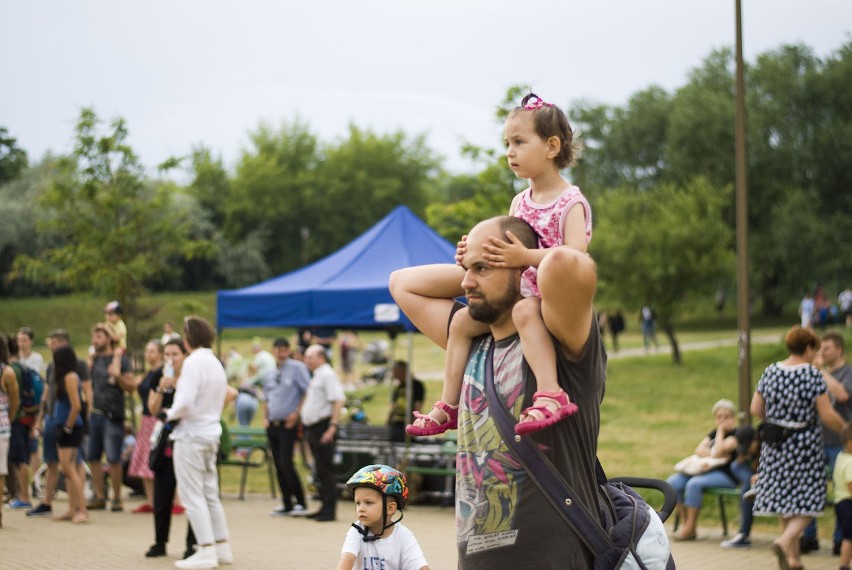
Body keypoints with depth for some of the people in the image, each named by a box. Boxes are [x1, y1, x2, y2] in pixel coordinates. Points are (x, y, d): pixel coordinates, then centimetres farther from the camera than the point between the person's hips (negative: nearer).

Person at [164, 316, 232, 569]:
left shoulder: (193, 362, -16)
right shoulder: (217, 364, 11)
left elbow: (185, 402, -24)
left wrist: (170, 414, -7)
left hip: (191, 434, -8)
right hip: (212, 432, 8)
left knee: (193, 496, -4)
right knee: (210, 494, 16)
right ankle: (222, 546, 20)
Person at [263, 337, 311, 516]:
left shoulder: (297, 368, -6)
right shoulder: (271, 375, 15)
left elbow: (308, 392, -10)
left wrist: (297, 412, -14)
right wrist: (265, 417, 9)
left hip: (288, 424, -7)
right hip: (273, 425, 7)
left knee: (286, 464, -15)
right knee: (278, 466, 6)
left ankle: (300, 502, -6)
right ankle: (287, 504, 13)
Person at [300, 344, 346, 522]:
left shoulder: (327, 375, -11)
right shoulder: (316, 376, 18)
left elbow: (339, 400, -21)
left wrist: (332, 426, -24)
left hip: (323, 428, -10)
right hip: (312, 427, 10)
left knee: (325, 470, -8)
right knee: (320, 470, 12)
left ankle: (329, 510, -7)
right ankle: (325, 507, 18)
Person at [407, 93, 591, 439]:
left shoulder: (570, 202, -11)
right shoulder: (520, 202, 14)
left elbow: (575, 253, -25)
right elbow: (505, 251, 17)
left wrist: (525, 256, -33)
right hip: (519, 292, 9)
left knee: (524, 311, -39)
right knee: (462, 321, 0)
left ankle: (550, 395, -50)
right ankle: (449, 406, 5)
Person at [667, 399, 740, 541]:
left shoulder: (735, 435, -2)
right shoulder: (714, 433, 21)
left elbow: (719, 452, -17)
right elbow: (699, 450, 7)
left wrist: (721, 431, -4)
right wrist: (712, 454, -13)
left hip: (726, 475, -8)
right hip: (708, 470, 8)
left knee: (694, 483, -33)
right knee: (673, 482, -12)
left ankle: (690, 529, -27)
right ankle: (684, 522, -11)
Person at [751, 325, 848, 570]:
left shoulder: (770, 371, 2)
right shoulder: (812, 375, -13)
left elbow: (755, 409, 6)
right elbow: (828, 416, -15)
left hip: (775, 447, 5)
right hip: (805, 445, -5)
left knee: (786, 497, 13)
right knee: (807, 500, 3)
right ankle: (786, 540, -20)